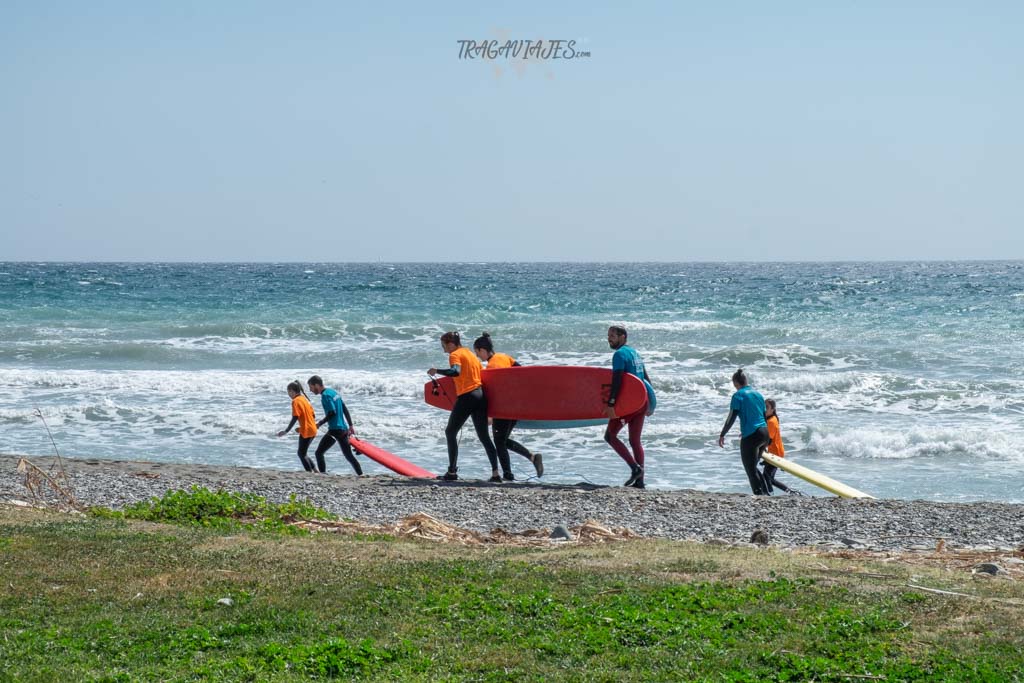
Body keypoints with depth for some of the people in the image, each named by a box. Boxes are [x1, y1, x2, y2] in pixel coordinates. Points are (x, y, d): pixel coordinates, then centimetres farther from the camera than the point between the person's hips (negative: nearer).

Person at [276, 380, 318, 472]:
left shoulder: (296, 401, -12)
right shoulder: (304, 399, 14)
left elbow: (295, 418, -19)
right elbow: (313, 415, 16)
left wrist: (286, 431, -17)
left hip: (306, 431, -9)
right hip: (312, 429, 9)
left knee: (301, 454, -1)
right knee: (302, 453, 17)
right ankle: (315, 471, 14)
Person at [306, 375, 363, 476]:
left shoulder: (325, 395, -12)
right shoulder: (333, 392, 15)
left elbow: (332, 412, -21)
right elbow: (345, 409, 17)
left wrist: (320, 424, -13)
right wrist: (351, 425, 19)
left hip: (335, 430, -9)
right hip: (344, 429, 9)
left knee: (319, 453, -2)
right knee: (349, 456, 14)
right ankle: (361, 475, 12)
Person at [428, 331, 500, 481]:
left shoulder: (455, 355, -5)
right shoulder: (470, 354, 20)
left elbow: (455, 372, -24)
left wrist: (436, 371, -16)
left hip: (466, 396, -8)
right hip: (481, 395, 8)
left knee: (450, 432, 5)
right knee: (484, 436, 8)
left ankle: (452, 472, 1)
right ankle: (495, 473, 0)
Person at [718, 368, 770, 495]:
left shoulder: (738, 395, -6)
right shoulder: (757, 394, 16)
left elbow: (731, 418, -10)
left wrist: (722, 435, -2)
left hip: (751, 436, -7)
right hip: (765, 432, 7)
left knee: (751, 470, -2)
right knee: (753, 467, 21)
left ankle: (759, 495, -9)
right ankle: (766, 493, 15)